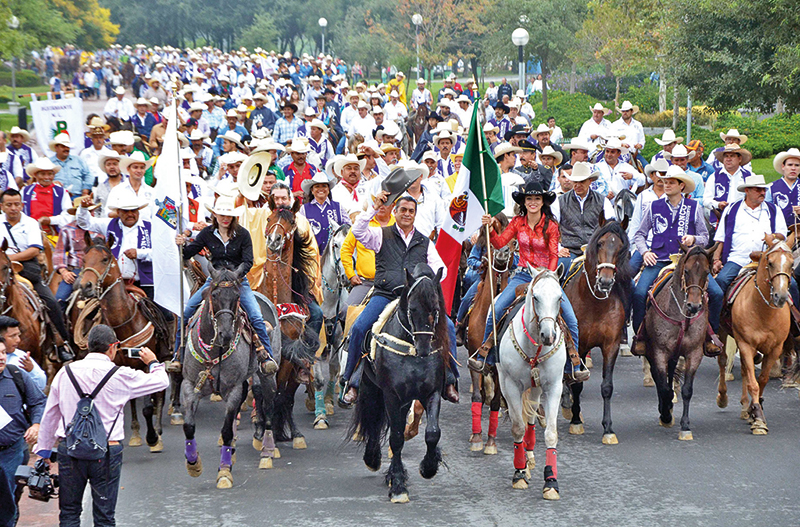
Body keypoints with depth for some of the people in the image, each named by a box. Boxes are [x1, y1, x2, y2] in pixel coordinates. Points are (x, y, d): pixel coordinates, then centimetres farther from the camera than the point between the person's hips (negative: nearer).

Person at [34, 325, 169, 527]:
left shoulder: (65, 372, 2)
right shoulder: (120, 376, -7)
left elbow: (49, 415, 8)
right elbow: (161, 382, 5)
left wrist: (44, 449, 18)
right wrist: (153, 363, 25)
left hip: (69, 450, 3)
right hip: (106, 452, -2)